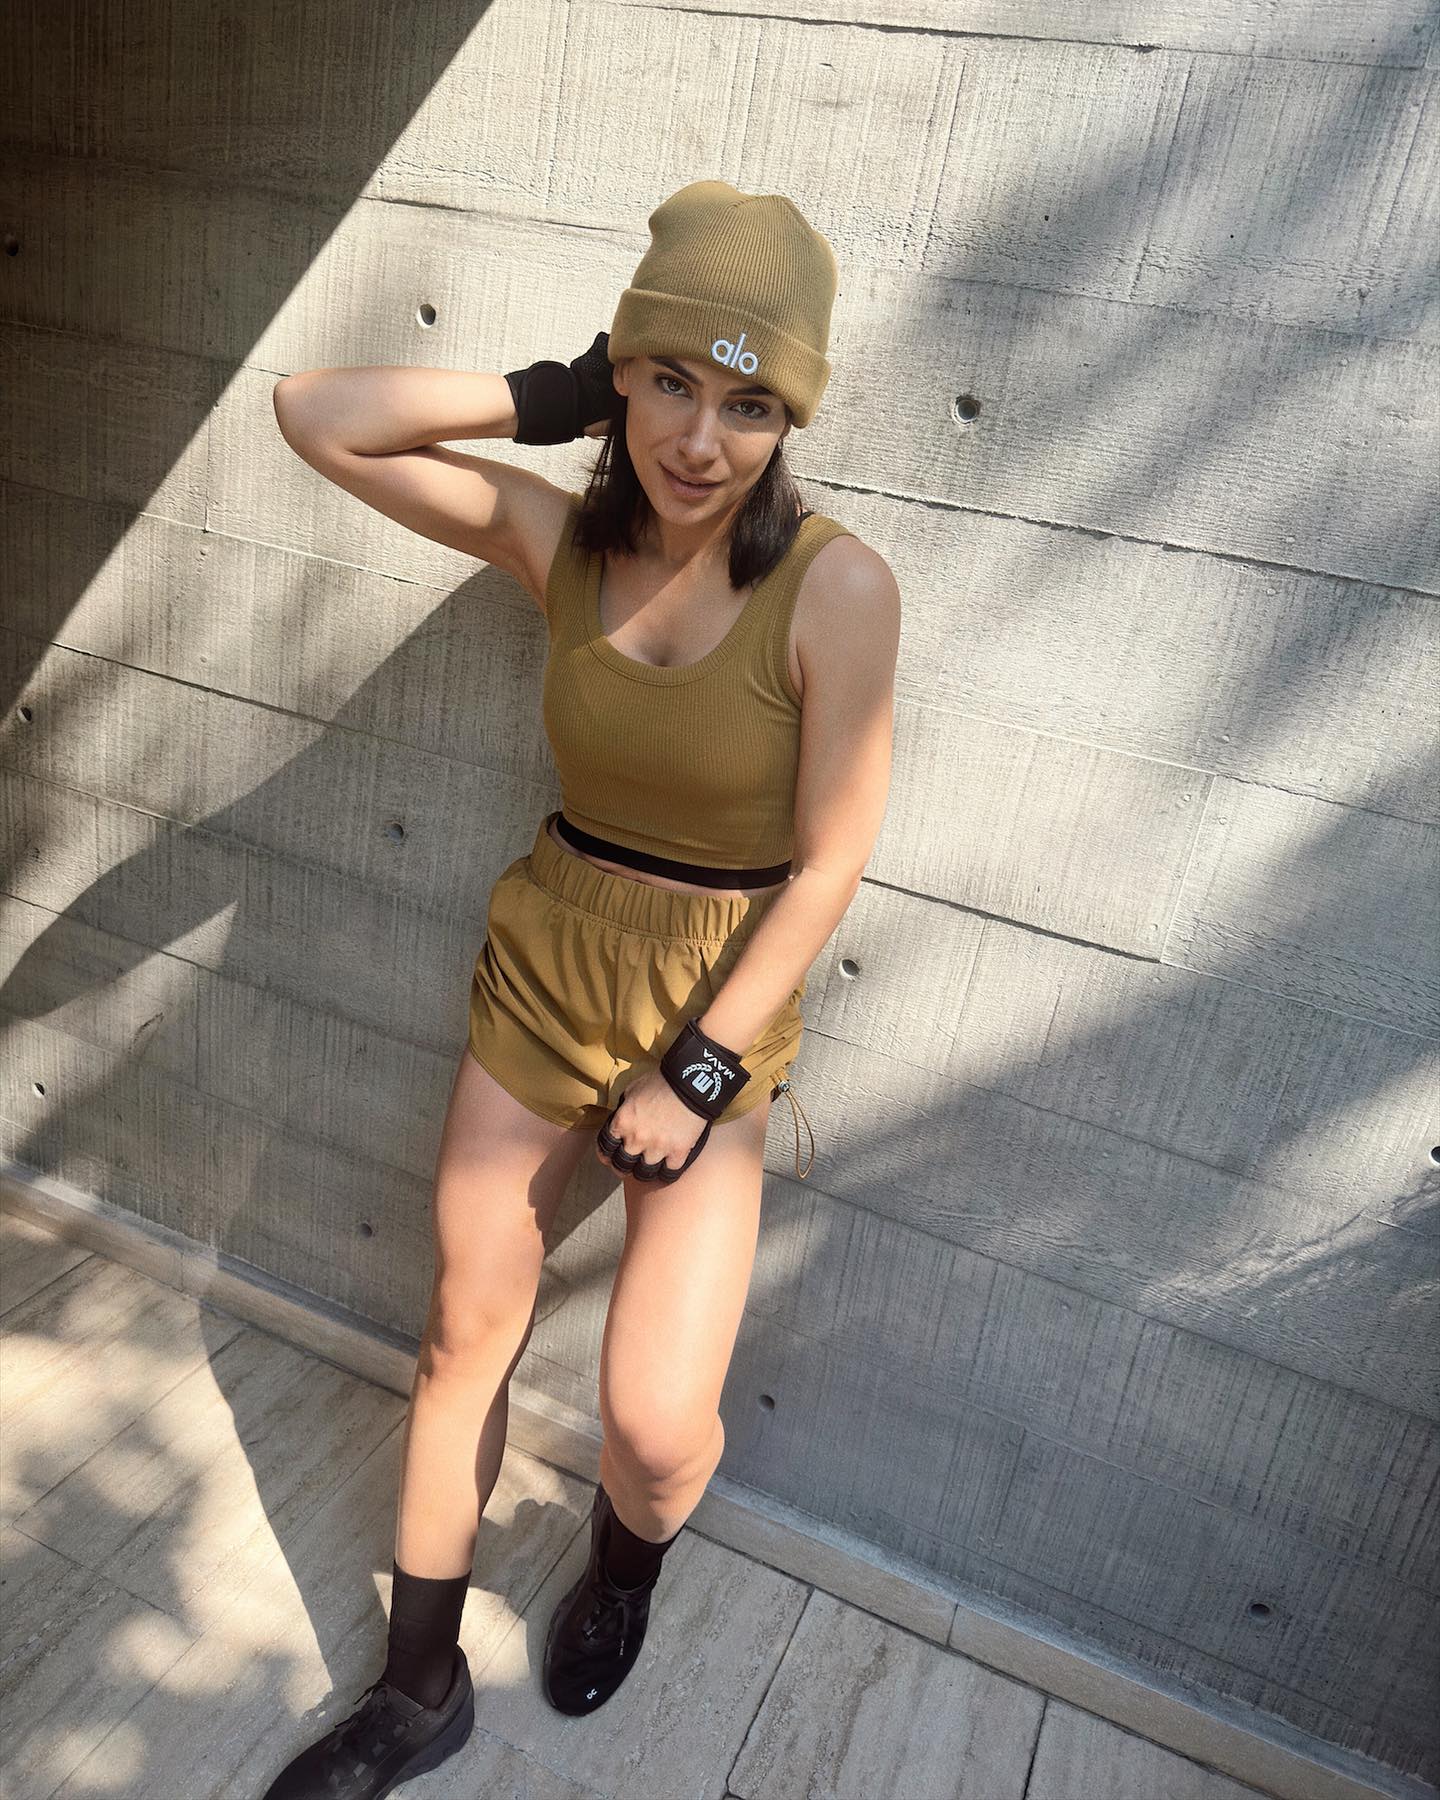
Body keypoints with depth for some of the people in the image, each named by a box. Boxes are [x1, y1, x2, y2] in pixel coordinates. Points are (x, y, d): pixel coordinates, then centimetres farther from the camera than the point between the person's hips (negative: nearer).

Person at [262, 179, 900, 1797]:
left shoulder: (835, 586, -17)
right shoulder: (560, 536, -5)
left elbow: (829, 865, -15)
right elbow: (312, 413, -5)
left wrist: (700, 1073, -13)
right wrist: (554, 397, -10)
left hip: (718, 999, -3)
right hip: (543, 966, 4)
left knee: (657, 1427, -6)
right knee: (465, 1334, 13)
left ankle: (623, 1559, 37)